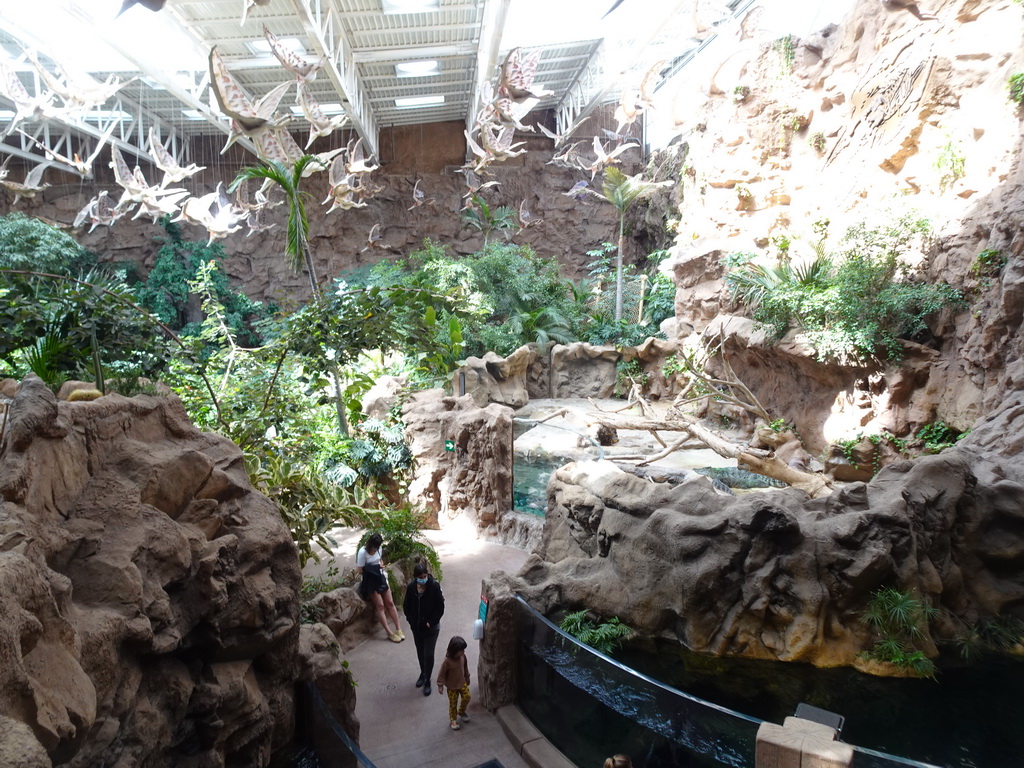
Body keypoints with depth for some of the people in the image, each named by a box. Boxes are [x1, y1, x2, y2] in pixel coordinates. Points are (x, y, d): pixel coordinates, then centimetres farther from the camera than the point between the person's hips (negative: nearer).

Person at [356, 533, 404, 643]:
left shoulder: (378, 549, 0)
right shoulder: (362, 552, -18)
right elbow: (361, 570, -15)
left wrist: (381, 565, -3)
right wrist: (376, 567, -15)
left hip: (380, 577, 6)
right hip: (370, 580, -6)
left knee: (390, 603, 4)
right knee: (380, 606, -7)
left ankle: (398, 629, 9)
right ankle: (389, 633, -3)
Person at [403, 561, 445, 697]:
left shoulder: (434, 586, -21)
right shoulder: (411, 587, -12)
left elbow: (440, 607, -14)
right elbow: (406, 606, 2)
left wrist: (431, 622, -15)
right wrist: (411, 620, -4)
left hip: (431, 627, -3)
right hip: (416, 627, 4)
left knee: (428, 654, 0)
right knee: (420, 652, 20)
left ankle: (427, 680, 18)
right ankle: (423, 673, 43)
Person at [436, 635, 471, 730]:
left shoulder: (463, 656, -13)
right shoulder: (447, 661, -30)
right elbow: (442, 673, -19)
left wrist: (467, 678, 16)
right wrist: (440, 685, -15)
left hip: (462, 683, 5)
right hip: (452, 686, -5)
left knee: (467, 697, 6)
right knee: (453, 703, 7)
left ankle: (461, 711, 35)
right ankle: (453, 719, 29)